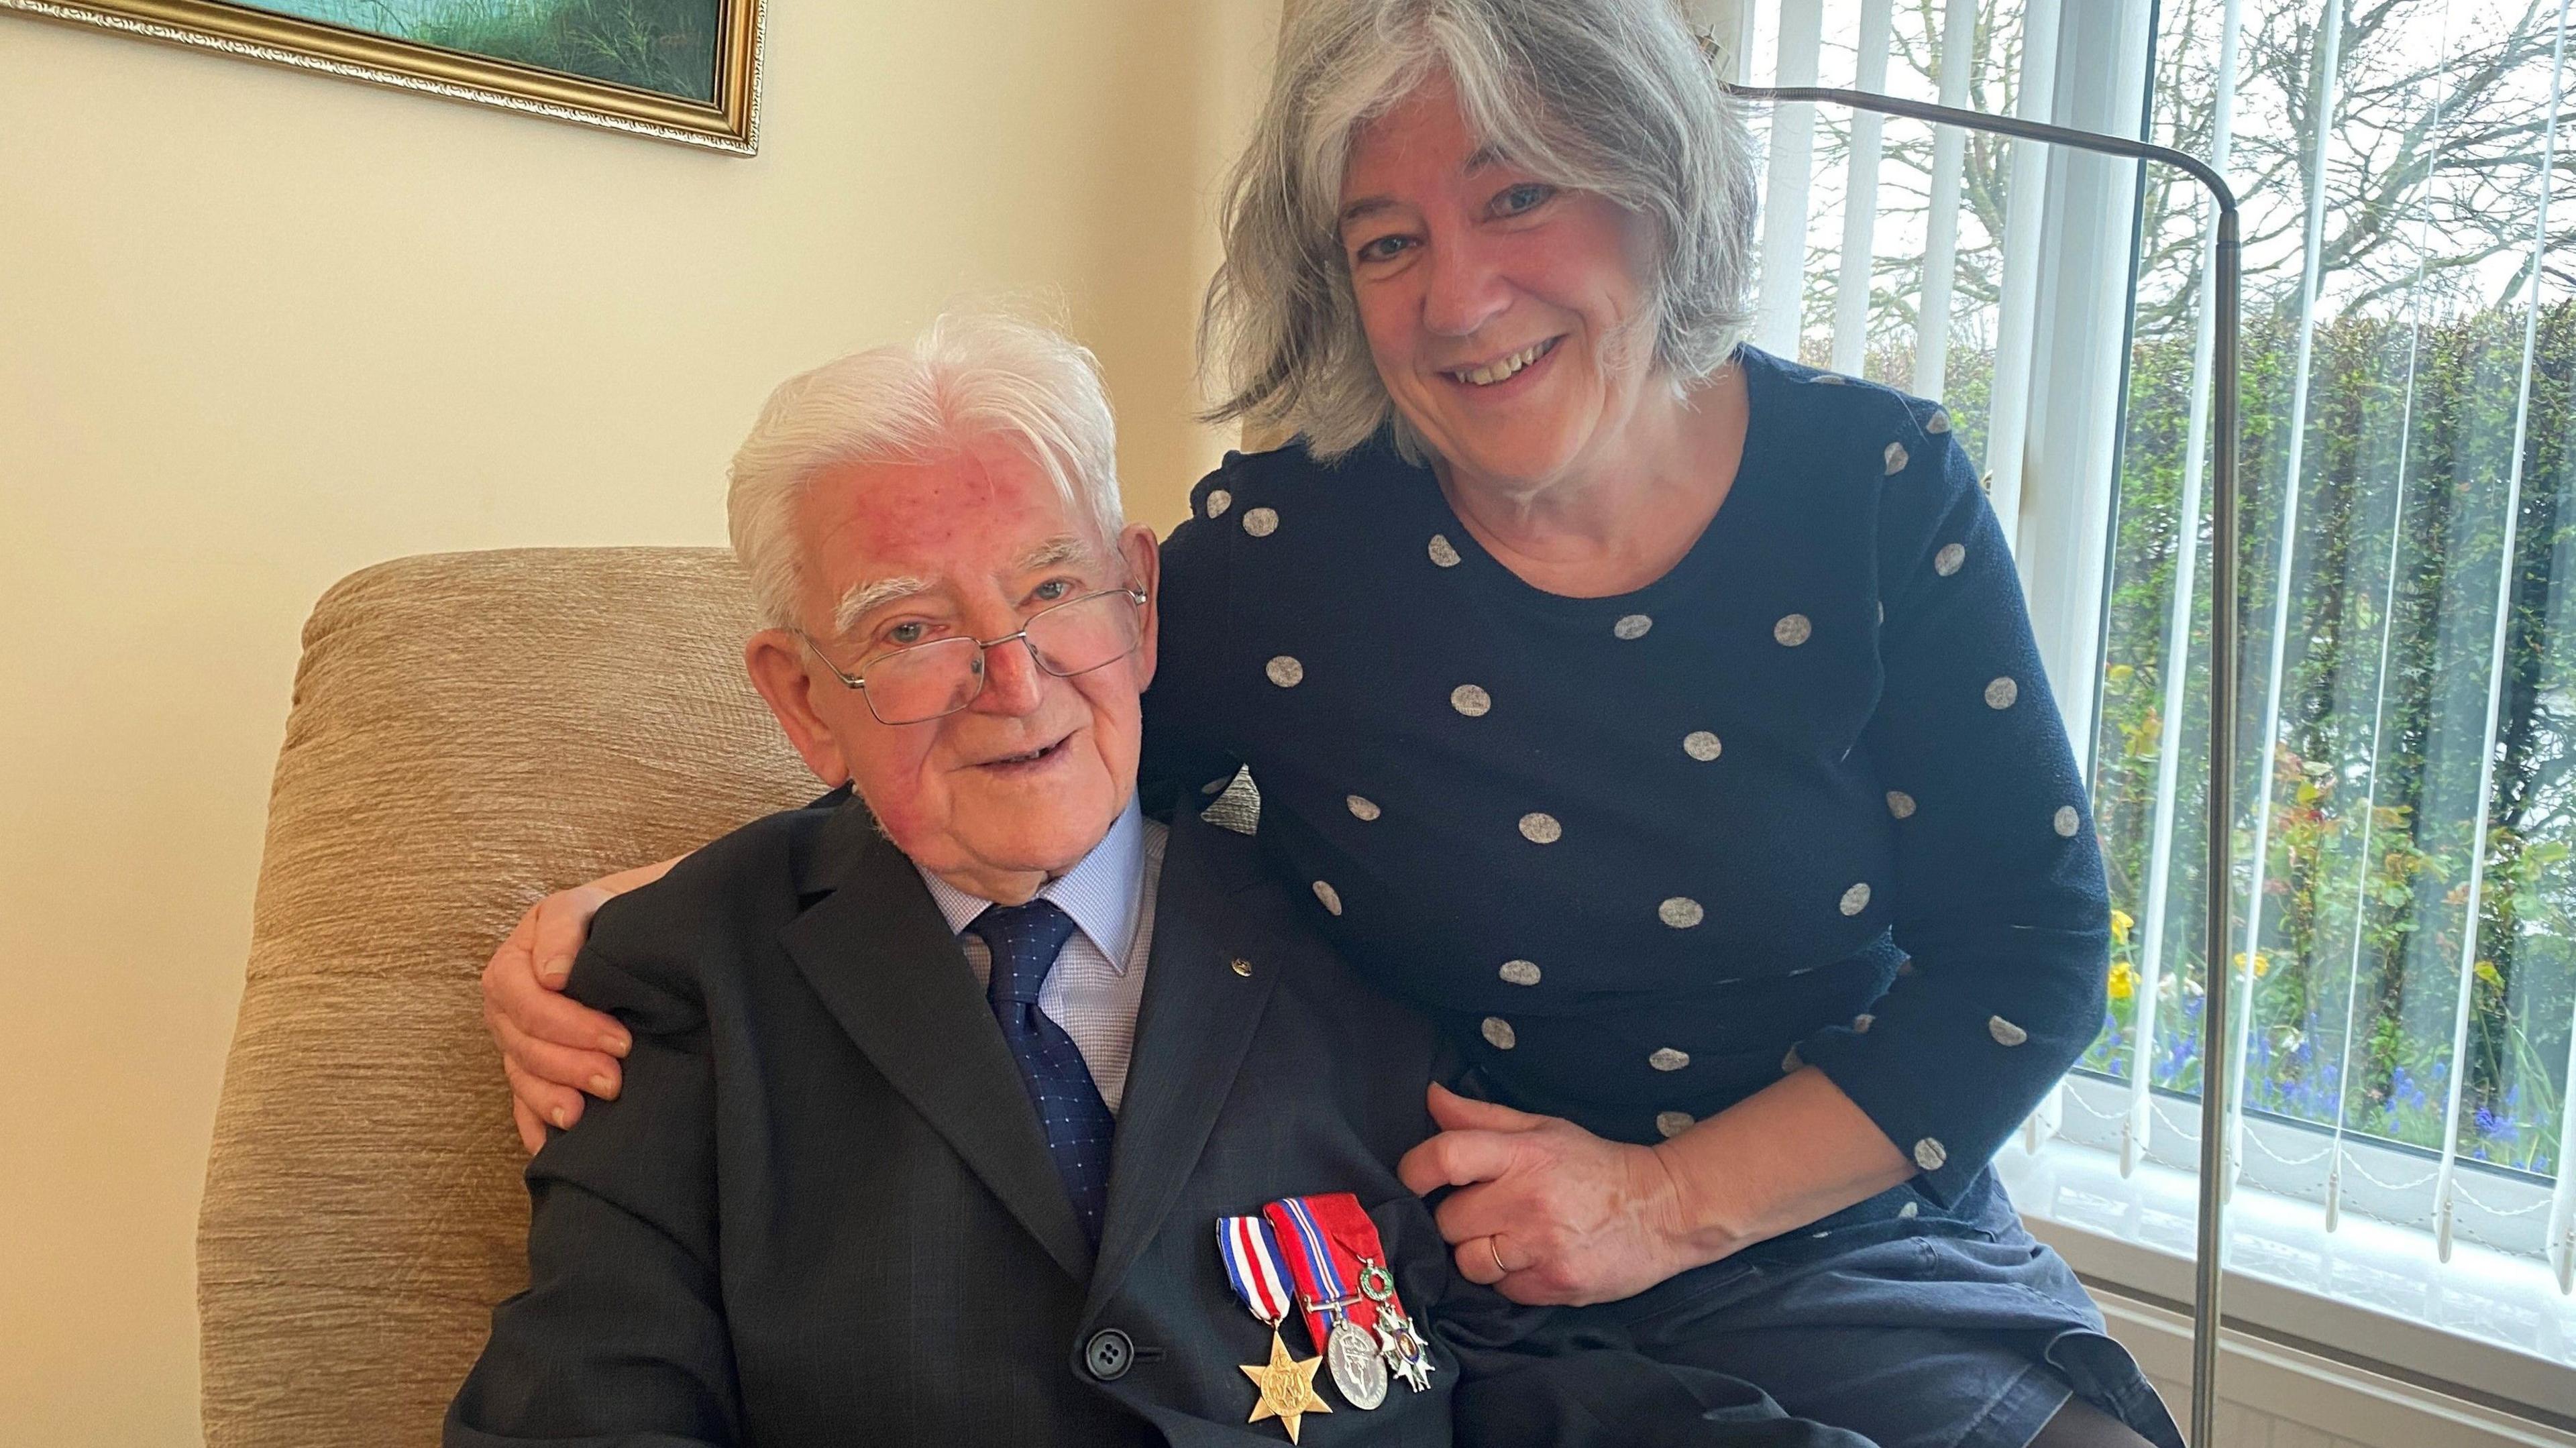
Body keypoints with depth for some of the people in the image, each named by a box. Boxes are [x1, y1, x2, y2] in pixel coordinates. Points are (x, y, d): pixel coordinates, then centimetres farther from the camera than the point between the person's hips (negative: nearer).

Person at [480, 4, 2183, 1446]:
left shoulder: (1882, 493, -7)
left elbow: (2037, 942, -3)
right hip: (1422, 1298, -1)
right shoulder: (1281, 545, -10)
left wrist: (1666, 1204, -12)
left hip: (1840, 1262, 2)